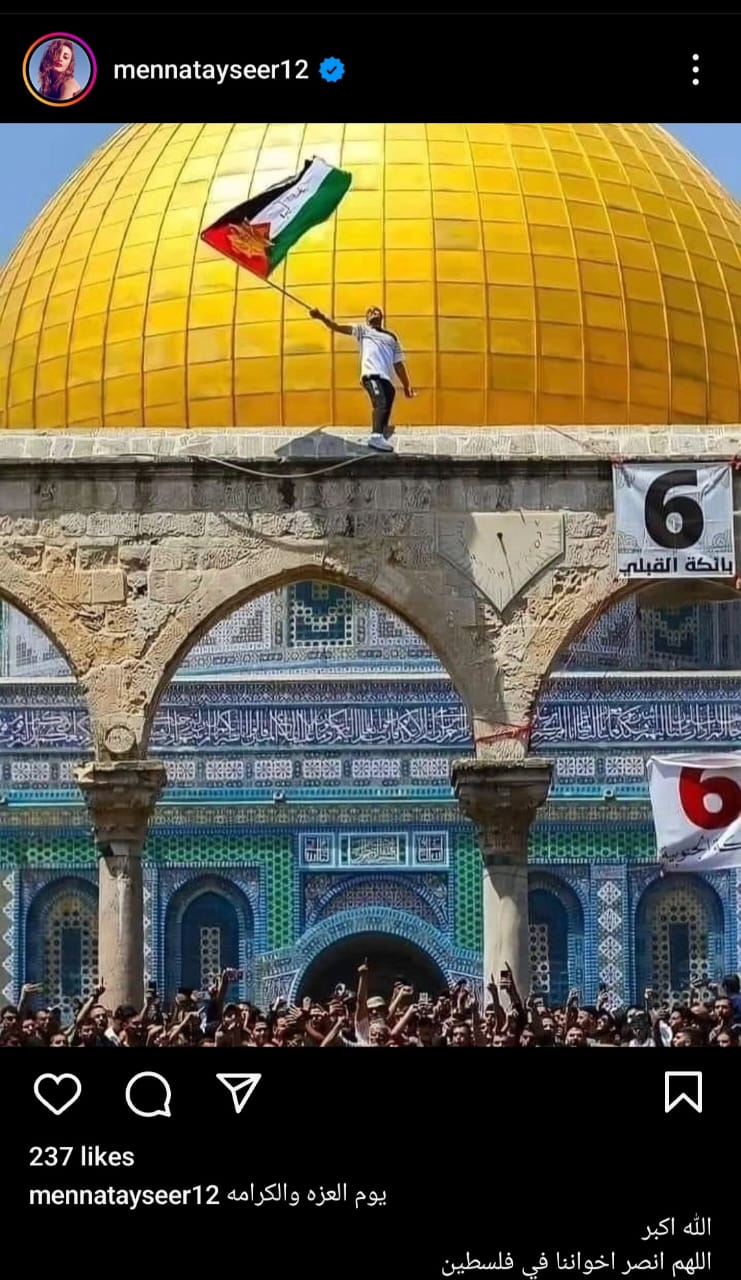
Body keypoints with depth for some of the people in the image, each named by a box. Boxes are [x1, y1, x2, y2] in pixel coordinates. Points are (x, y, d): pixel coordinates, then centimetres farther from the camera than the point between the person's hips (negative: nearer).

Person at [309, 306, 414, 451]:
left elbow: (398, 363, 32)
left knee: (384, 409, -3)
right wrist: (321, 317, -9)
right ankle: (377, 437, -42)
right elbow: (338, 327, 7)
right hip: (372, 375, -6)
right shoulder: (362, 330, 20)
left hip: (388, 379, 6)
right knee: (381, 403, -28)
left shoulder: (391, 337, 32)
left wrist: (406, 385, 26)